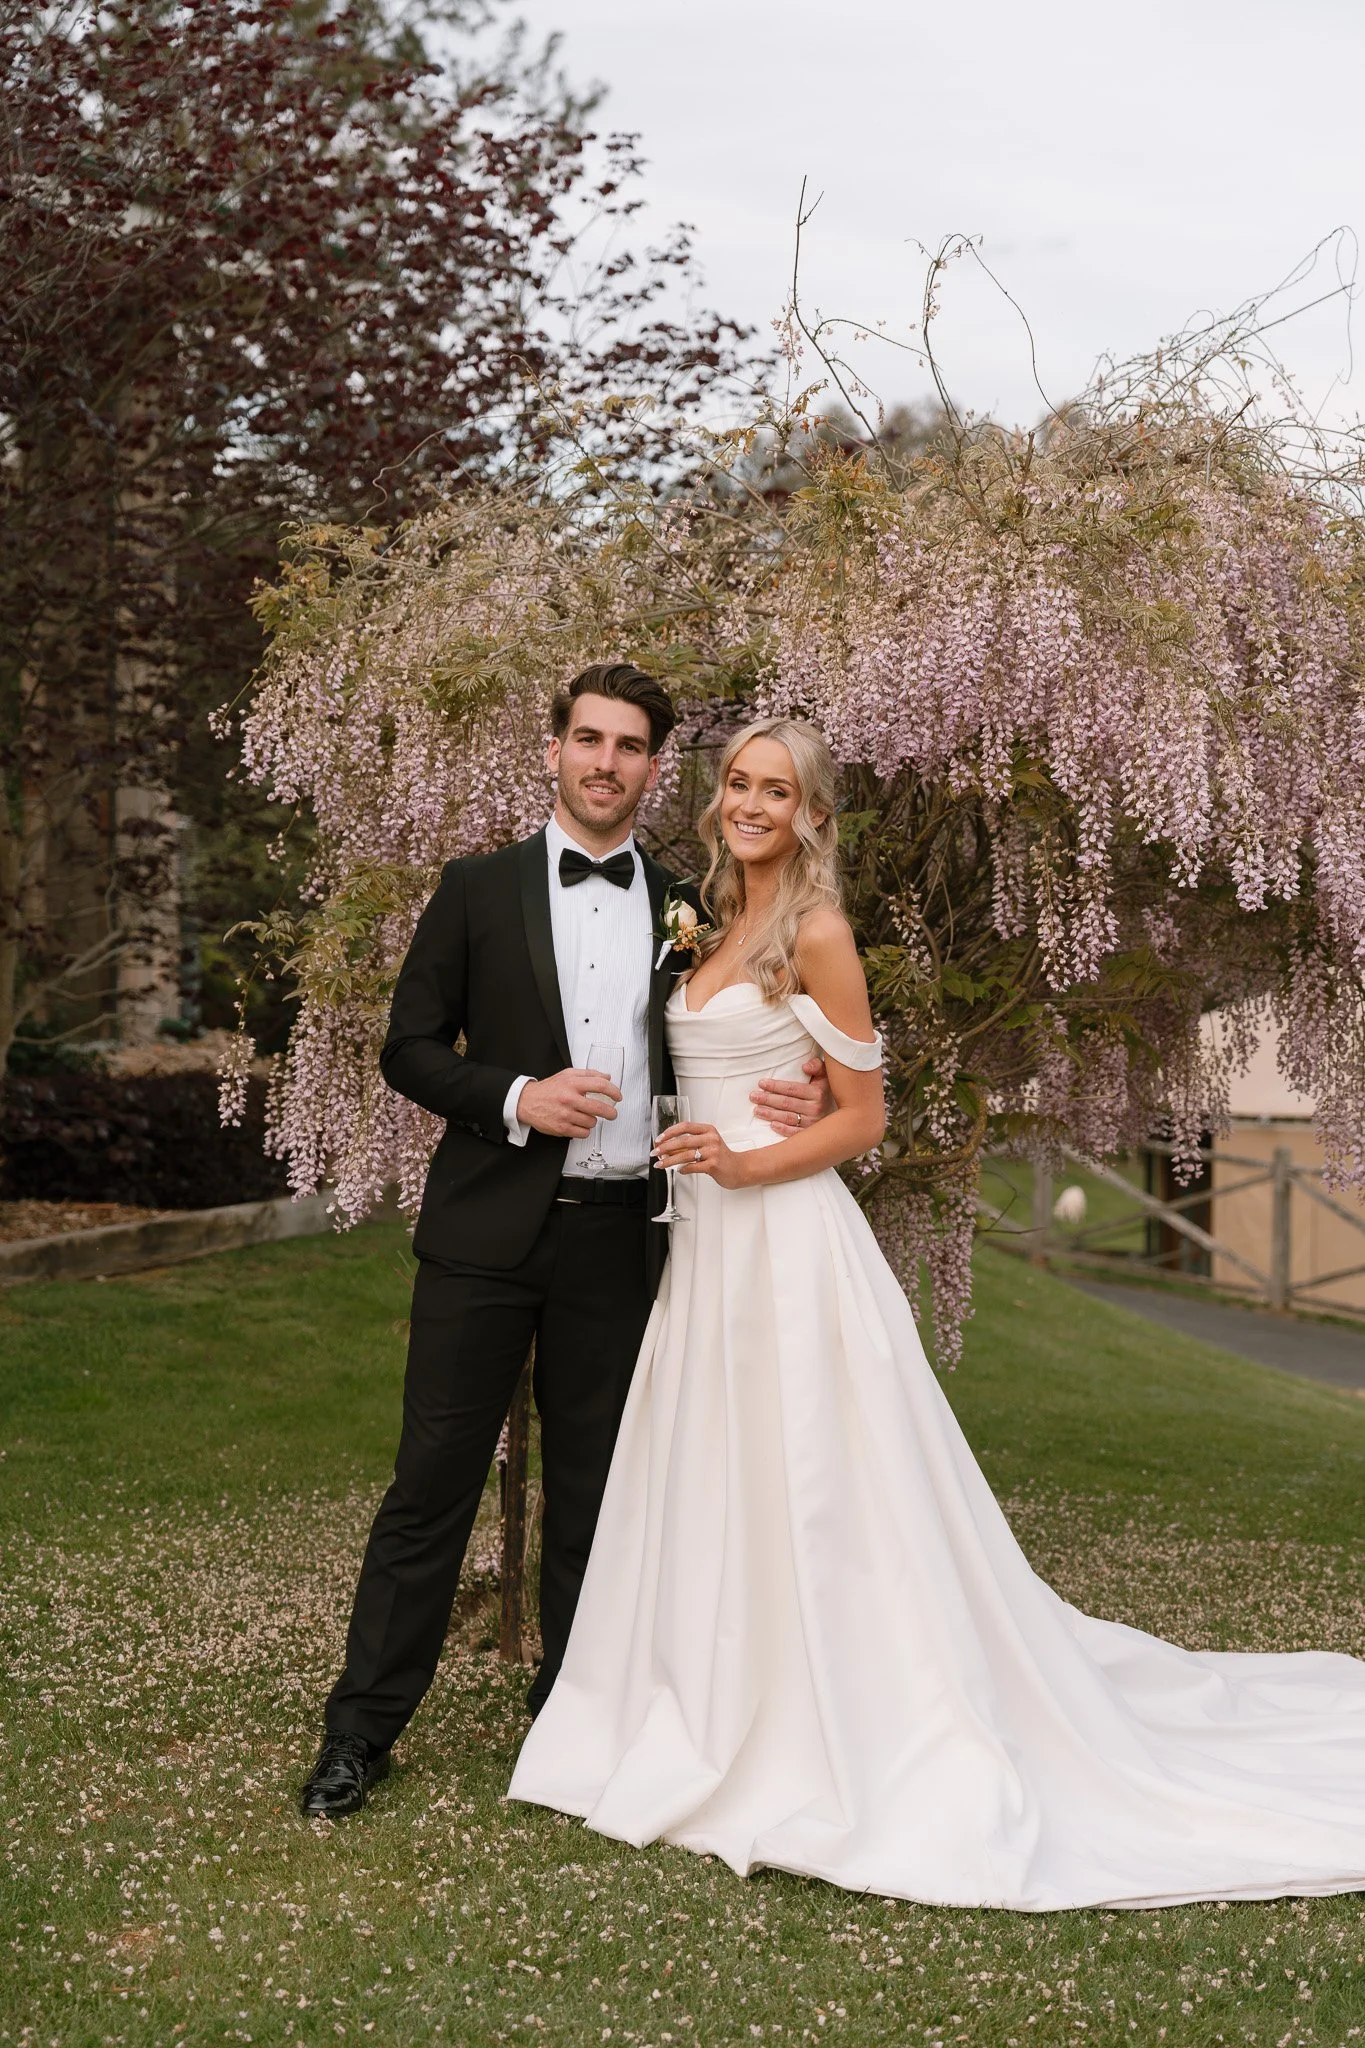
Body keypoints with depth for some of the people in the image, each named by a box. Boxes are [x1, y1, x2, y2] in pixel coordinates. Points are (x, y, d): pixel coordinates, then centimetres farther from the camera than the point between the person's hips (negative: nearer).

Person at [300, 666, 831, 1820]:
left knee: (592, 1490, 11)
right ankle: (363, 1728, 11)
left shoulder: (686, 909, 9)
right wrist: (515, 1099, -14)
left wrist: (797, 1098, -5)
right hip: (489, 1231, -2)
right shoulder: (479, 891, 3)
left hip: (619, 1237, 2)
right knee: (434, 1480, 1)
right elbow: (410, 1048, 2)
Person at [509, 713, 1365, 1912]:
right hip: (708, 1246, 8)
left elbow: (864, 1116, -9)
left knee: (812, 1501, -3)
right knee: (707, 1496, 12)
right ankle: (720, 1736, 24)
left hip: (788, 1244, -8)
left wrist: (745, 1166, -20)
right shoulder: (717, 928, 15)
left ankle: (850, 1755, 8)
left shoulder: (817, 934, -9)